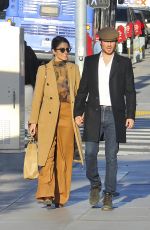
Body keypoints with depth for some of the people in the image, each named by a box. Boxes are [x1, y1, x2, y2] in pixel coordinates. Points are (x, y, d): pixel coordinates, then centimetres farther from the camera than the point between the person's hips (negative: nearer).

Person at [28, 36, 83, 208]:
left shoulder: (73, 69, 14)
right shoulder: (44, 70, 8)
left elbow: (79, 93, 13)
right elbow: (37, 96, 7)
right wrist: (33, 121, 2)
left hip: (68, 115, 2)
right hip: (49, 115, -2)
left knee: (65, 156, 1)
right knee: (47, 154, -12)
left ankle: (61, 197, 8)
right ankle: (46, 194, -16)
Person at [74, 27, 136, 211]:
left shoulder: (124, 63, 5)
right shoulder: (90, 62, 9)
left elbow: (129, 91, 3)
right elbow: (83, 89, 9)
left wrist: (130, 116, -6)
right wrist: (78, 112, 2)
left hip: (115, 115, -1)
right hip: (94, 114, 1)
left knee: (111, 156, -2)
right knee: (90, 153, -6)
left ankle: (108, 196, 4)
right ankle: (95, 185, 19)